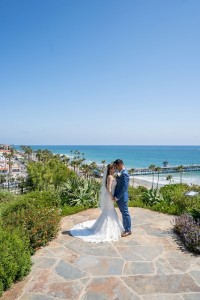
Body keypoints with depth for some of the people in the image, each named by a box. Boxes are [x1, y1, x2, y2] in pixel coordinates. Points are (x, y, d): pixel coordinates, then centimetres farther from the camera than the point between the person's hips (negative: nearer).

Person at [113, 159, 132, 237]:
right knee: (124, 213, 17)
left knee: (125, 213, 4)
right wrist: (116, 196, 13)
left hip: (122, 198, -9)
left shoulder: (124, 174, -20)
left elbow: (124, 188, -23)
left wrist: (117, 197, -20)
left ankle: (128, 230, 18)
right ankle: (126, 228, 29)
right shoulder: (121, 173, 10)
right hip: (119, 197, 9)